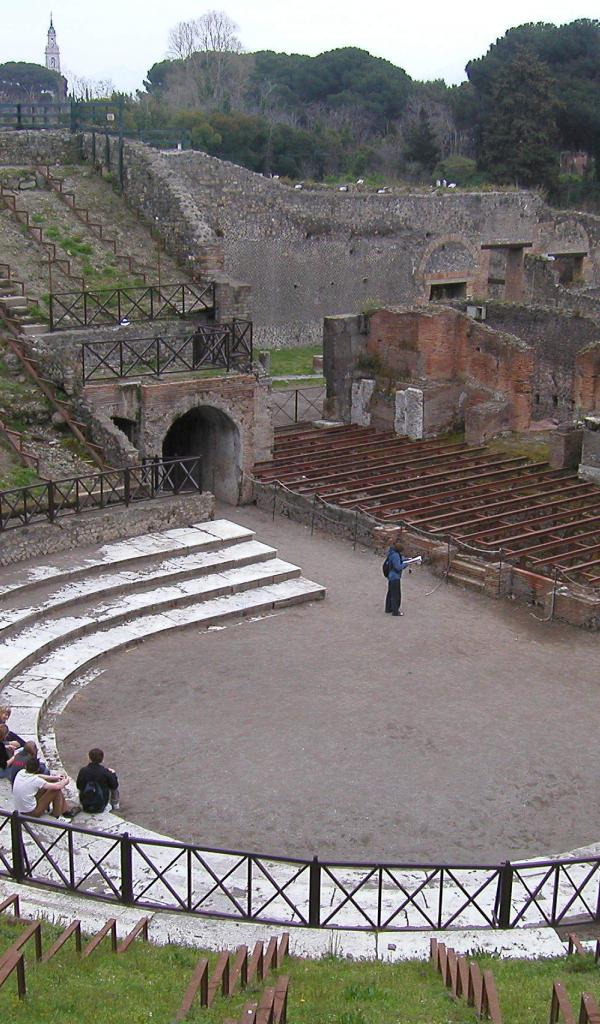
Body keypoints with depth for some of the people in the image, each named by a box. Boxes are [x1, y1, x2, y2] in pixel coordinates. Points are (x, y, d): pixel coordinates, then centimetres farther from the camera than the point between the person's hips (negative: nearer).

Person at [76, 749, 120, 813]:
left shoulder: (82, 771, -12)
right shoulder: (105, 772, -18)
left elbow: (78, 786, 4)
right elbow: (114, 786, -7)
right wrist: (113, 774, 10)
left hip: (85, 806, 3)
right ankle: (115, 805, 30)